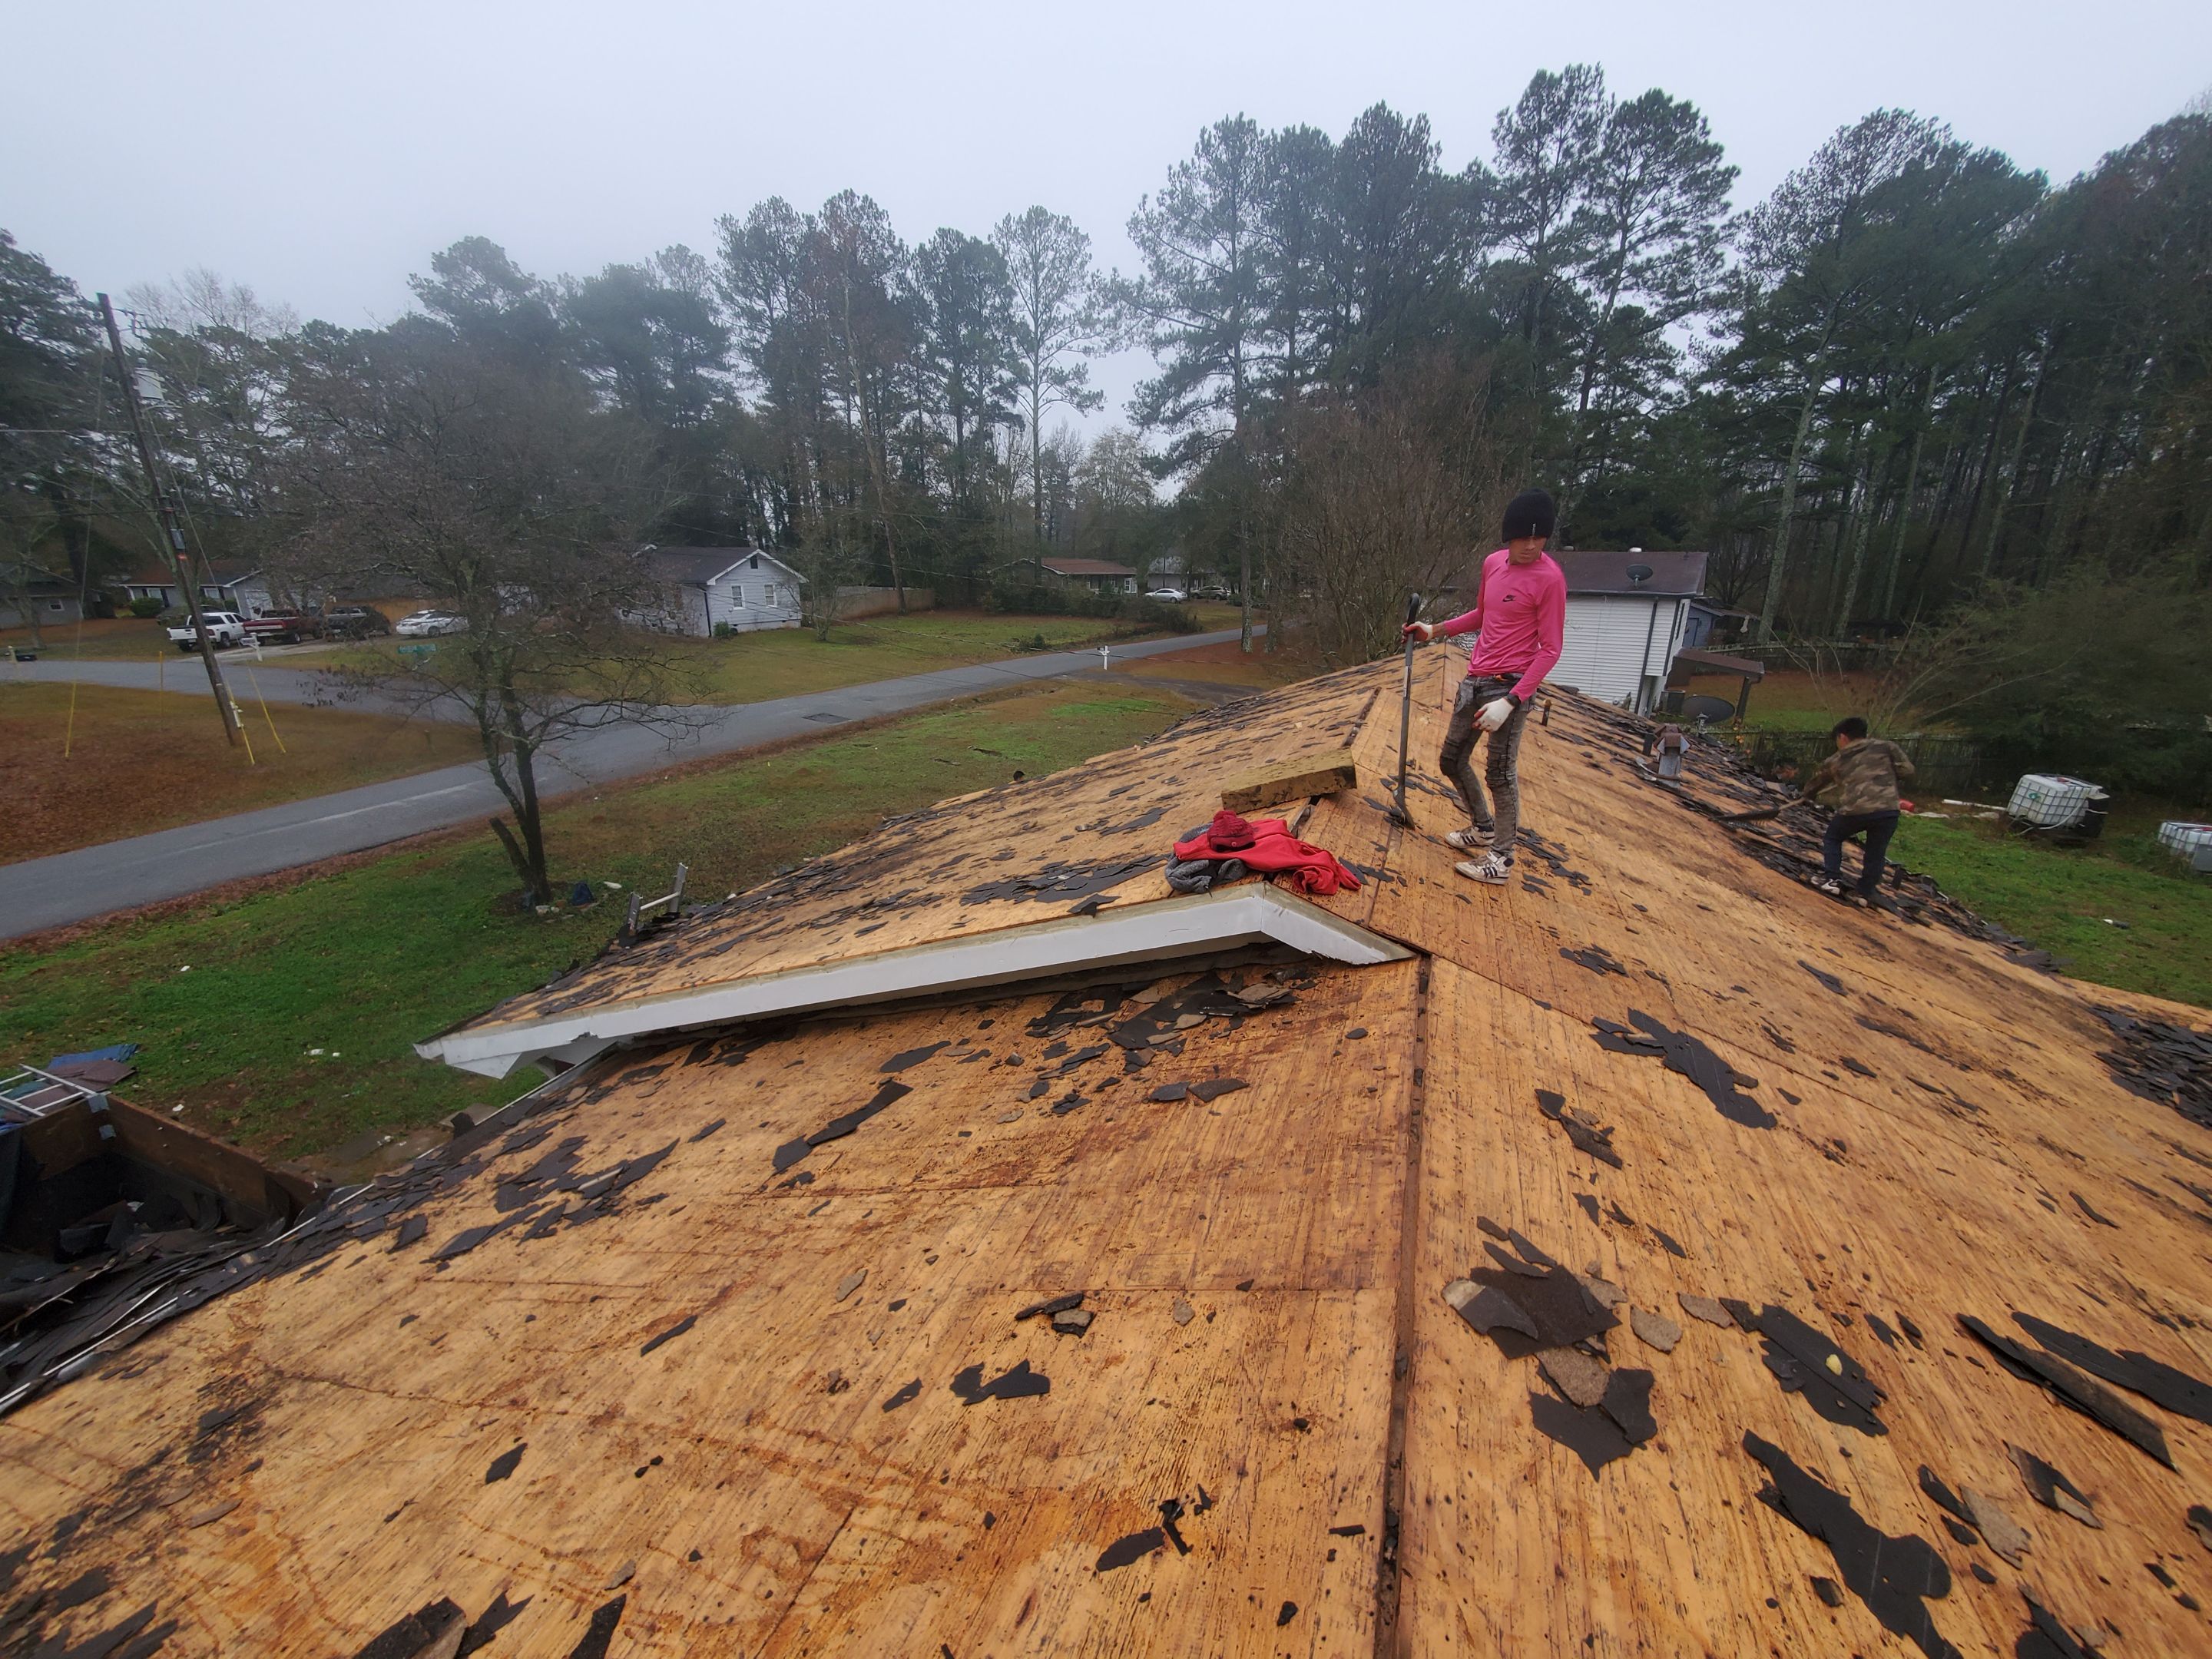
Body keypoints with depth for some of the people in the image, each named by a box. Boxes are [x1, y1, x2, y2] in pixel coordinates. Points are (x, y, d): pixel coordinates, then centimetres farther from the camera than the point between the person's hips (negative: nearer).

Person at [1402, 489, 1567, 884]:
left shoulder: (1549, 578, -13)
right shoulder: (1492, 563, 8)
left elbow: (1550, 650, -14)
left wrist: (1510, 701, -22)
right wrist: (1436, 630, 15)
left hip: (1509, 686, -8)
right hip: (1475, 680, 8)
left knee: (1500, 771, -5)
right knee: (1452, 760, 15)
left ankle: (1501, 858, 7)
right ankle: (1484, 828, 35)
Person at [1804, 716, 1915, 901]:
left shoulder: (1835, 761, 15)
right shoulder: (1885, 746, 12)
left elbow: (1815, 781, 31)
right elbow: (1907, 769, 8)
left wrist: (1806, 794, 51)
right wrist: (1886, 774, 26)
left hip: (1854, 811, -1)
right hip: (1887, 810, 1)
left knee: (1832, 839, 25)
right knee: (1875, 854, 16)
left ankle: (1832, 880, 16)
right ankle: (1865, 893, 19)